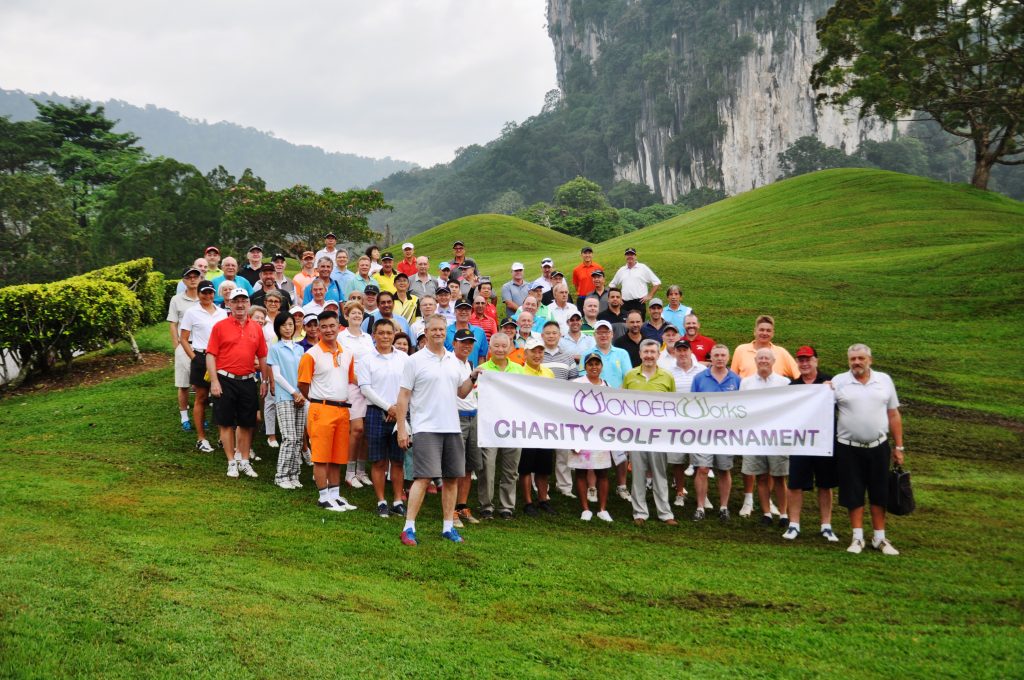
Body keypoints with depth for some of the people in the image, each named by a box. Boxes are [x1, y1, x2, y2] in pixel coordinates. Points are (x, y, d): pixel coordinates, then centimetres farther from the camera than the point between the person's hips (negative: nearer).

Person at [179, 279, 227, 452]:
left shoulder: (222, 313, 10)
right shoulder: (192, 312, 0)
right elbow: (183, 339, -1)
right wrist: (194, 358, -9)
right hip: (201, 358, -3)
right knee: (201, 399, 3)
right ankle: (201, 439, 8)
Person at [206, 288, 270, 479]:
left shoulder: (256, 328, 7)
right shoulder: (220, 326, -2)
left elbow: (262, 356, 12)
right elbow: (211, 355, -5)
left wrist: (265, 381, 9)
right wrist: (214, 381, -12)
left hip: (248, 381, 3)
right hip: (225, 381, -3)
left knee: (247, 424, 8)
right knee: (226, 423, 2)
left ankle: (245, 461, 19)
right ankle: (232, 463, 11)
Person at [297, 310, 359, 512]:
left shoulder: (347, 354, 11)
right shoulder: (311, 355, -6)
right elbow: (303, 384, -1)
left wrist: (346, 399, 11)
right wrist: (319, 400, 7)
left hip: (342, 409, 5)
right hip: (322, 410, -5)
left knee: (338, 456, 10)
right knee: (321, 456, -2)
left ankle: (335, 494, 18)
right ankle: (323, 497, 5)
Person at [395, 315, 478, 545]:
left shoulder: (454, 360, 13)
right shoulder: (415, 361, -3)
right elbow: (403, 396, -4)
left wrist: (472, 378, 2)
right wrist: (401, 428, -9)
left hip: (452, 428, 6)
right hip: (426, 429, -6)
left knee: (452, 478, 8)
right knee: (423, 478, -11)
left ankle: (448, 527, 17)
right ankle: (409, 528, -6)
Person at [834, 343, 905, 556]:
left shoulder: (884, 380, 5)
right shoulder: (838, 382, -3)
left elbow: (894, 415, 8)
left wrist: (898, 447, 7)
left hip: (878, 447, 2)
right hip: (849, 448, -2)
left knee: (879, 493, 8)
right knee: (854, 494, 5)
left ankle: (879, 538, 19)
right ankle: (858, 537, 16)